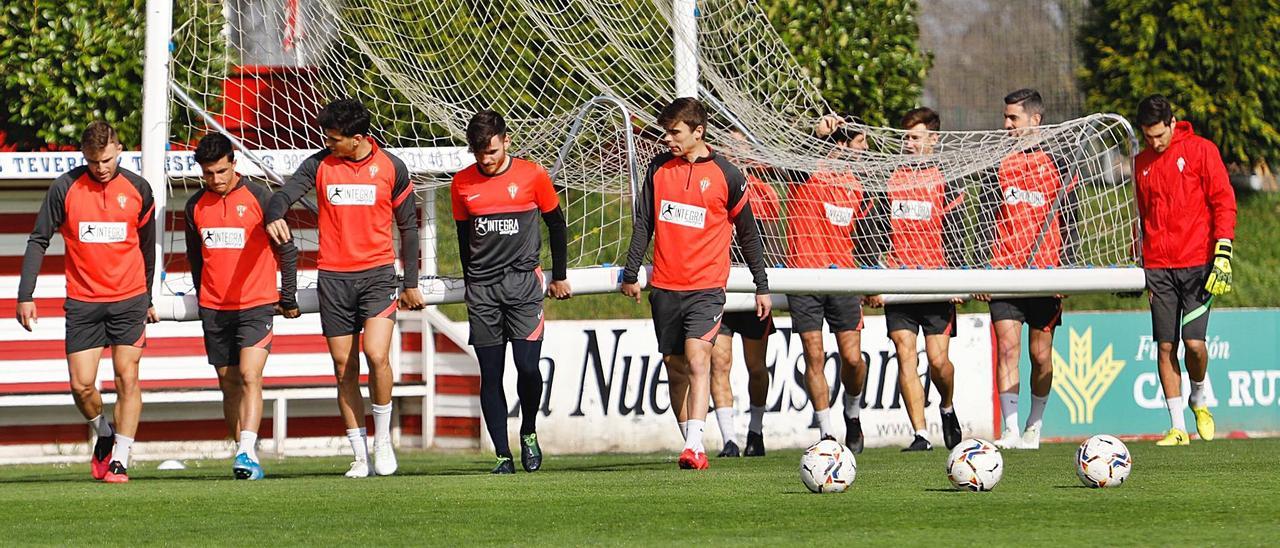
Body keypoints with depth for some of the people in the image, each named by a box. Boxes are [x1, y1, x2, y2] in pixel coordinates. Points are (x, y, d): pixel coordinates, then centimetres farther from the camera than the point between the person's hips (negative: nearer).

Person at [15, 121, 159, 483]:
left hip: (129, 300, 0)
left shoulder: (138, 189, 1)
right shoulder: (65, 188, -4)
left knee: (127, 378, -8)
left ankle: (119, 461, -3)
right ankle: (104, 435, 26)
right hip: (82, 302, 0)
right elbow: (38, 241, 0)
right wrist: (25, 295, -6)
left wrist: (148, 298, 20)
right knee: (81, 385, -3)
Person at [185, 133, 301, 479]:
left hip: (256, 306, -4)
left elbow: (287, 250, 2)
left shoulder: (258, 197, -5)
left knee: (249, 376, -18)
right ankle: (246, 459, 12)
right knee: (229, 383, 6)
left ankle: (247, 452, -26)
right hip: (214, 309, 4)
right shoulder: (196, 205, 6)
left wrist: (288, 300, 4)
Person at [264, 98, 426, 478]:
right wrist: (275, 216, -34)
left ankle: (383, 438, 1)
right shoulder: (319, 164, 2)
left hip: (378, 274, -2)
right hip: (333, 278, 2)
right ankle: (360, 455, 11)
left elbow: (408, 226, 7)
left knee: (376, 355, -19)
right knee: (344, 368, 3)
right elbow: (285, 194, -10)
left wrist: (411, 283, 7)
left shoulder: (391, 167, 0)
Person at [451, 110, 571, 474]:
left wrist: (559, 277, 13)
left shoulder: (532, 176, -1)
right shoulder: (462, 184, 5)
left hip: (523, 282, -2)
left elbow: (556, 225, 11)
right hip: (481, 290, 2)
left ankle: (528, 433, 15)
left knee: (527, 366, -10)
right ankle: (502, 454, 2)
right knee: (490, 375, -1)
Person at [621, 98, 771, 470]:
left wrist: (762, 287, 9)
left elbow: (748, 233, 6)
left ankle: (695, 445, -28)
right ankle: (690, 443, 19)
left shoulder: (726, 175, -2)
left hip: (706, 288, -4)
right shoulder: (659, 168, 7)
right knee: (675, 367, 9)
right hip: (665, 286, 4)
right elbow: (643, 225, 14)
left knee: (697, 359, -20)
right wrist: (631, 275, 11)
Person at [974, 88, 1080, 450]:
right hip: (1004, 271, 1)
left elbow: (1071, 226, 5)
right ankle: (1011, 431, -13)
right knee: (1007, 348, -10)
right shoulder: (998, 165, 8)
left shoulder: (1058, 166, 4)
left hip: (1046, 273, -1)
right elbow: (985, 225, 10)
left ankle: (1035, 426, 19)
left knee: (1041, 355, 2)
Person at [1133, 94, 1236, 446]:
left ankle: (1198, 400, 17)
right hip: (1158, 267, 4)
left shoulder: (1201, 150, 0)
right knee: (1166, 346, -2)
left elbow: (1224, 203, -3)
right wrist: (1135, 262, 18)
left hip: (1197, 264, -4)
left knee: (1194, 341, -12)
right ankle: (1178, 427, 3)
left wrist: (1222, 255, -11)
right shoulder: (1142, 163, 14)